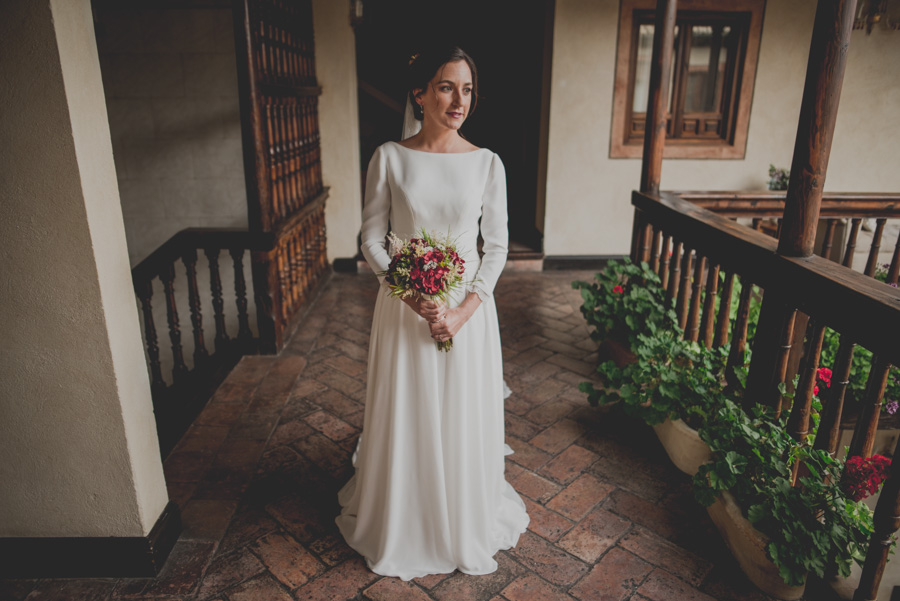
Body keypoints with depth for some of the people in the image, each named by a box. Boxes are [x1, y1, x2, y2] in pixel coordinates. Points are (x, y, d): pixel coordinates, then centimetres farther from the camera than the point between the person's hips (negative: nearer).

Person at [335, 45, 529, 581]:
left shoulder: (487, 163, -3)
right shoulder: (389, 158, -5)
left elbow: (498, 246, -1)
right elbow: (372, 241, -3)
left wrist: (463, 311, -13)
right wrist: (416, 298, -15)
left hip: (468, 307, 1)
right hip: (404, 306, 0)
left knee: (464, 419, 13)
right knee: (405, 419, 12)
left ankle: (466, 524, 39)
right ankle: (401, 525, 38)